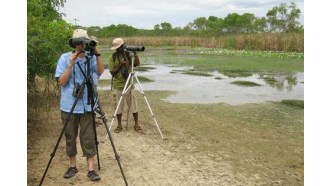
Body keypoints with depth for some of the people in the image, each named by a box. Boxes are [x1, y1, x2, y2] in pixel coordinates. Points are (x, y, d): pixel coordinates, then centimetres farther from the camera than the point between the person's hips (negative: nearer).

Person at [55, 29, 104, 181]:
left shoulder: (91, 58, 1)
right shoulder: (65, 58, -1)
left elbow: (100, 71, -17)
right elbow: (61, 82, -8)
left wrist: (97, 54, -26)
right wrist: (71, 64, -17)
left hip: (87, 105, 0)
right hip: (69, 105, 0)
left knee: (88, 138, 2)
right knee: (70, 137, 10)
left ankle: (91, 168, 10)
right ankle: (72, 166, 26)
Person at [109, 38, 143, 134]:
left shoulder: (129, 54, 2)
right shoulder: (112, 58, 0)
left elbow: (137, 64, -11)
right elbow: (112, 72, -6)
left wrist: (135, 54, -23)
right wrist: (120, 65, -16)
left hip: (129, 85, 1)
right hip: (118, 86, 0)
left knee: (133, 105, 2)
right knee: (118, 106, 6)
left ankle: (137, 125, 13)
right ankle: (119, 125, 21)